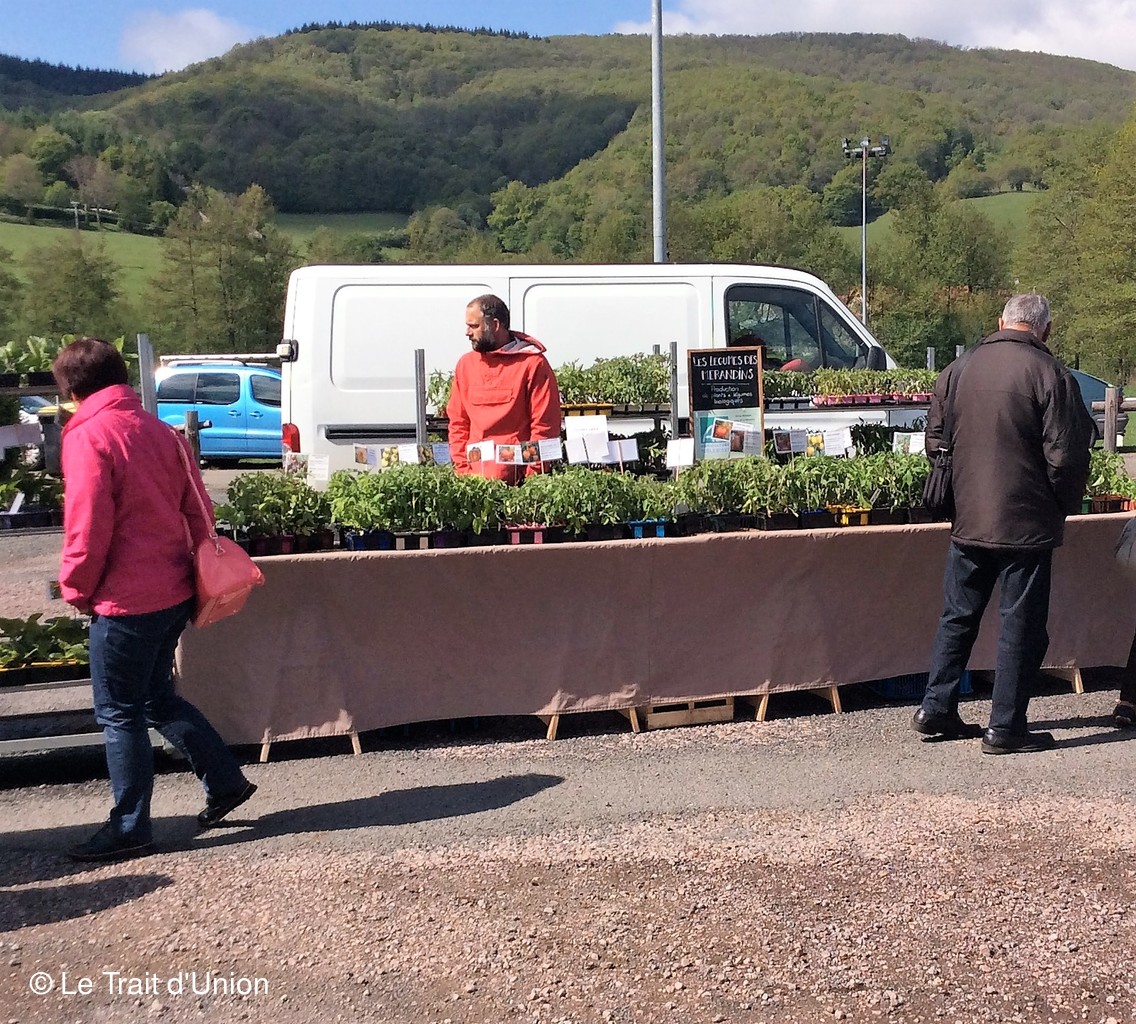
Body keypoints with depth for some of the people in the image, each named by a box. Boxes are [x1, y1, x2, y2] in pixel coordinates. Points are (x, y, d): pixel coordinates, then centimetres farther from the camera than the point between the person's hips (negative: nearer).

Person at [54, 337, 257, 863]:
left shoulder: (87, 437, -13)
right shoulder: (161, 431, 8)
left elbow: (87, 528, -16)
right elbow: (197, 512, 10)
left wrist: (75, 589, -2)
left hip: (125, 601, -8)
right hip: (174, 592, 8)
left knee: (119, 712, 5)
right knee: (158, 697, 22)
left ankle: (129, 829, 14)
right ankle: (225, 781, 24)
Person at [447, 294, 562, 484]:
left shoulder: (533, 363, -3)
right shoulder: (466, 364, 13)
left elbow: (545, 426, -6)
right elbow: (458, 422, 15)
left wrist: (530, 474, -10)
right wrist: (462, 469, 4)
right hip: (475, 474, 4)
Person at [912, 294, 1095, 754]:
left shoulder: (957, 370, 5)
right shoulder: (1050, 375, -12)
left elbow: (935, 440, 11)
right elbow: (1065, 456, -13)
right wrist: (1064, 507, 4)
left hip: (967, 521, 5)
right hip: (1026, 522, -5)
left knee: (958, 616, 16)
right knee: (1022, 625, 5)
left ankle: (935, 708, 20)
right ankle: (1005, 728, 10)